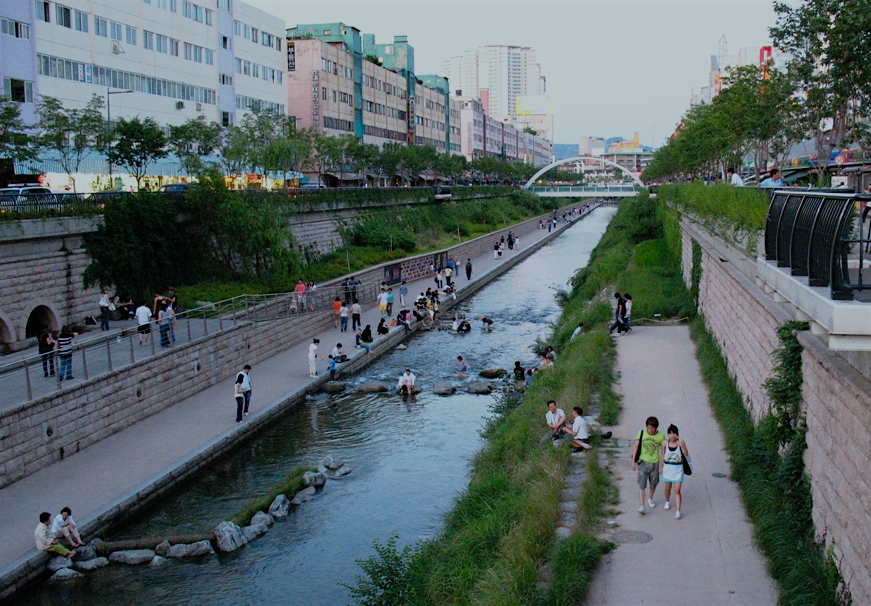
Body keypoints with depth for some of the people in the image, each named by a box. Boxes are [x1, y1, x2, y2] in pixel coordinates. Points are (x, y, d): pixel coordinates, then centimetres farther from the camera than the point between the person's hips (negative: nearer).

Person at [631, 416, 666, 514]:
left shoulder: (661, 436, -8)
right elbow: (636, 447, 1)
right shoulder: (641, 433, -7)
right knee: (641, 485, -9)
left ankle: (650, 498, 44)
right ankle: (642, 506, -10)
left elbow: (663, 451, 0)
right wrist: (633, 461, 1)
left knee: (653, 483, 17)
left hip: (654, 463, 1)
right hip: (642, 462, -1)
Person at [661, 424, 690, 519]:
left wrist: (682, 446, -37)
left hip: (678, 469, -2)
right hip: (667, 468, 2)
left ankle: (678, 511, -3)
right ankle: (667, 502, 48)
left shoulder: (681, 442, -13)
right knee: (668, 488, 20)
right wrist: (661, 467, 11)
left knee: (677, 490, -6)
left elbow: (686, 454, -23)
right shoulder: (665, 443, -8)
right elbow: (663, 456, 5)